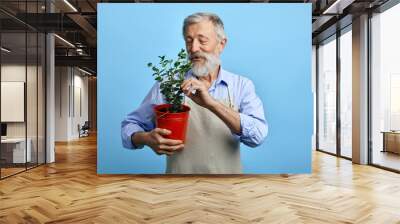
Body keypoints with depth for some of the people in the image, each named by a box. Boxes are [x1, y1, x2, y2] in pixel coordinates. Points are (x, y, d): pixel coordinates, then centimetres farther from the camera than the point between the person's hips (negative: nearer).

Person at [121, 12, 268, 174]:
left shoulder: (242, 86, -6)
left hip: (227, 170, 1)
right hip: (179, 170, 0)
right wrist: (146, 138, -22)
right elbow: (130, 126, -1)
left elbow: (257, 136, -19)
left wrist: (212, 104, -29)